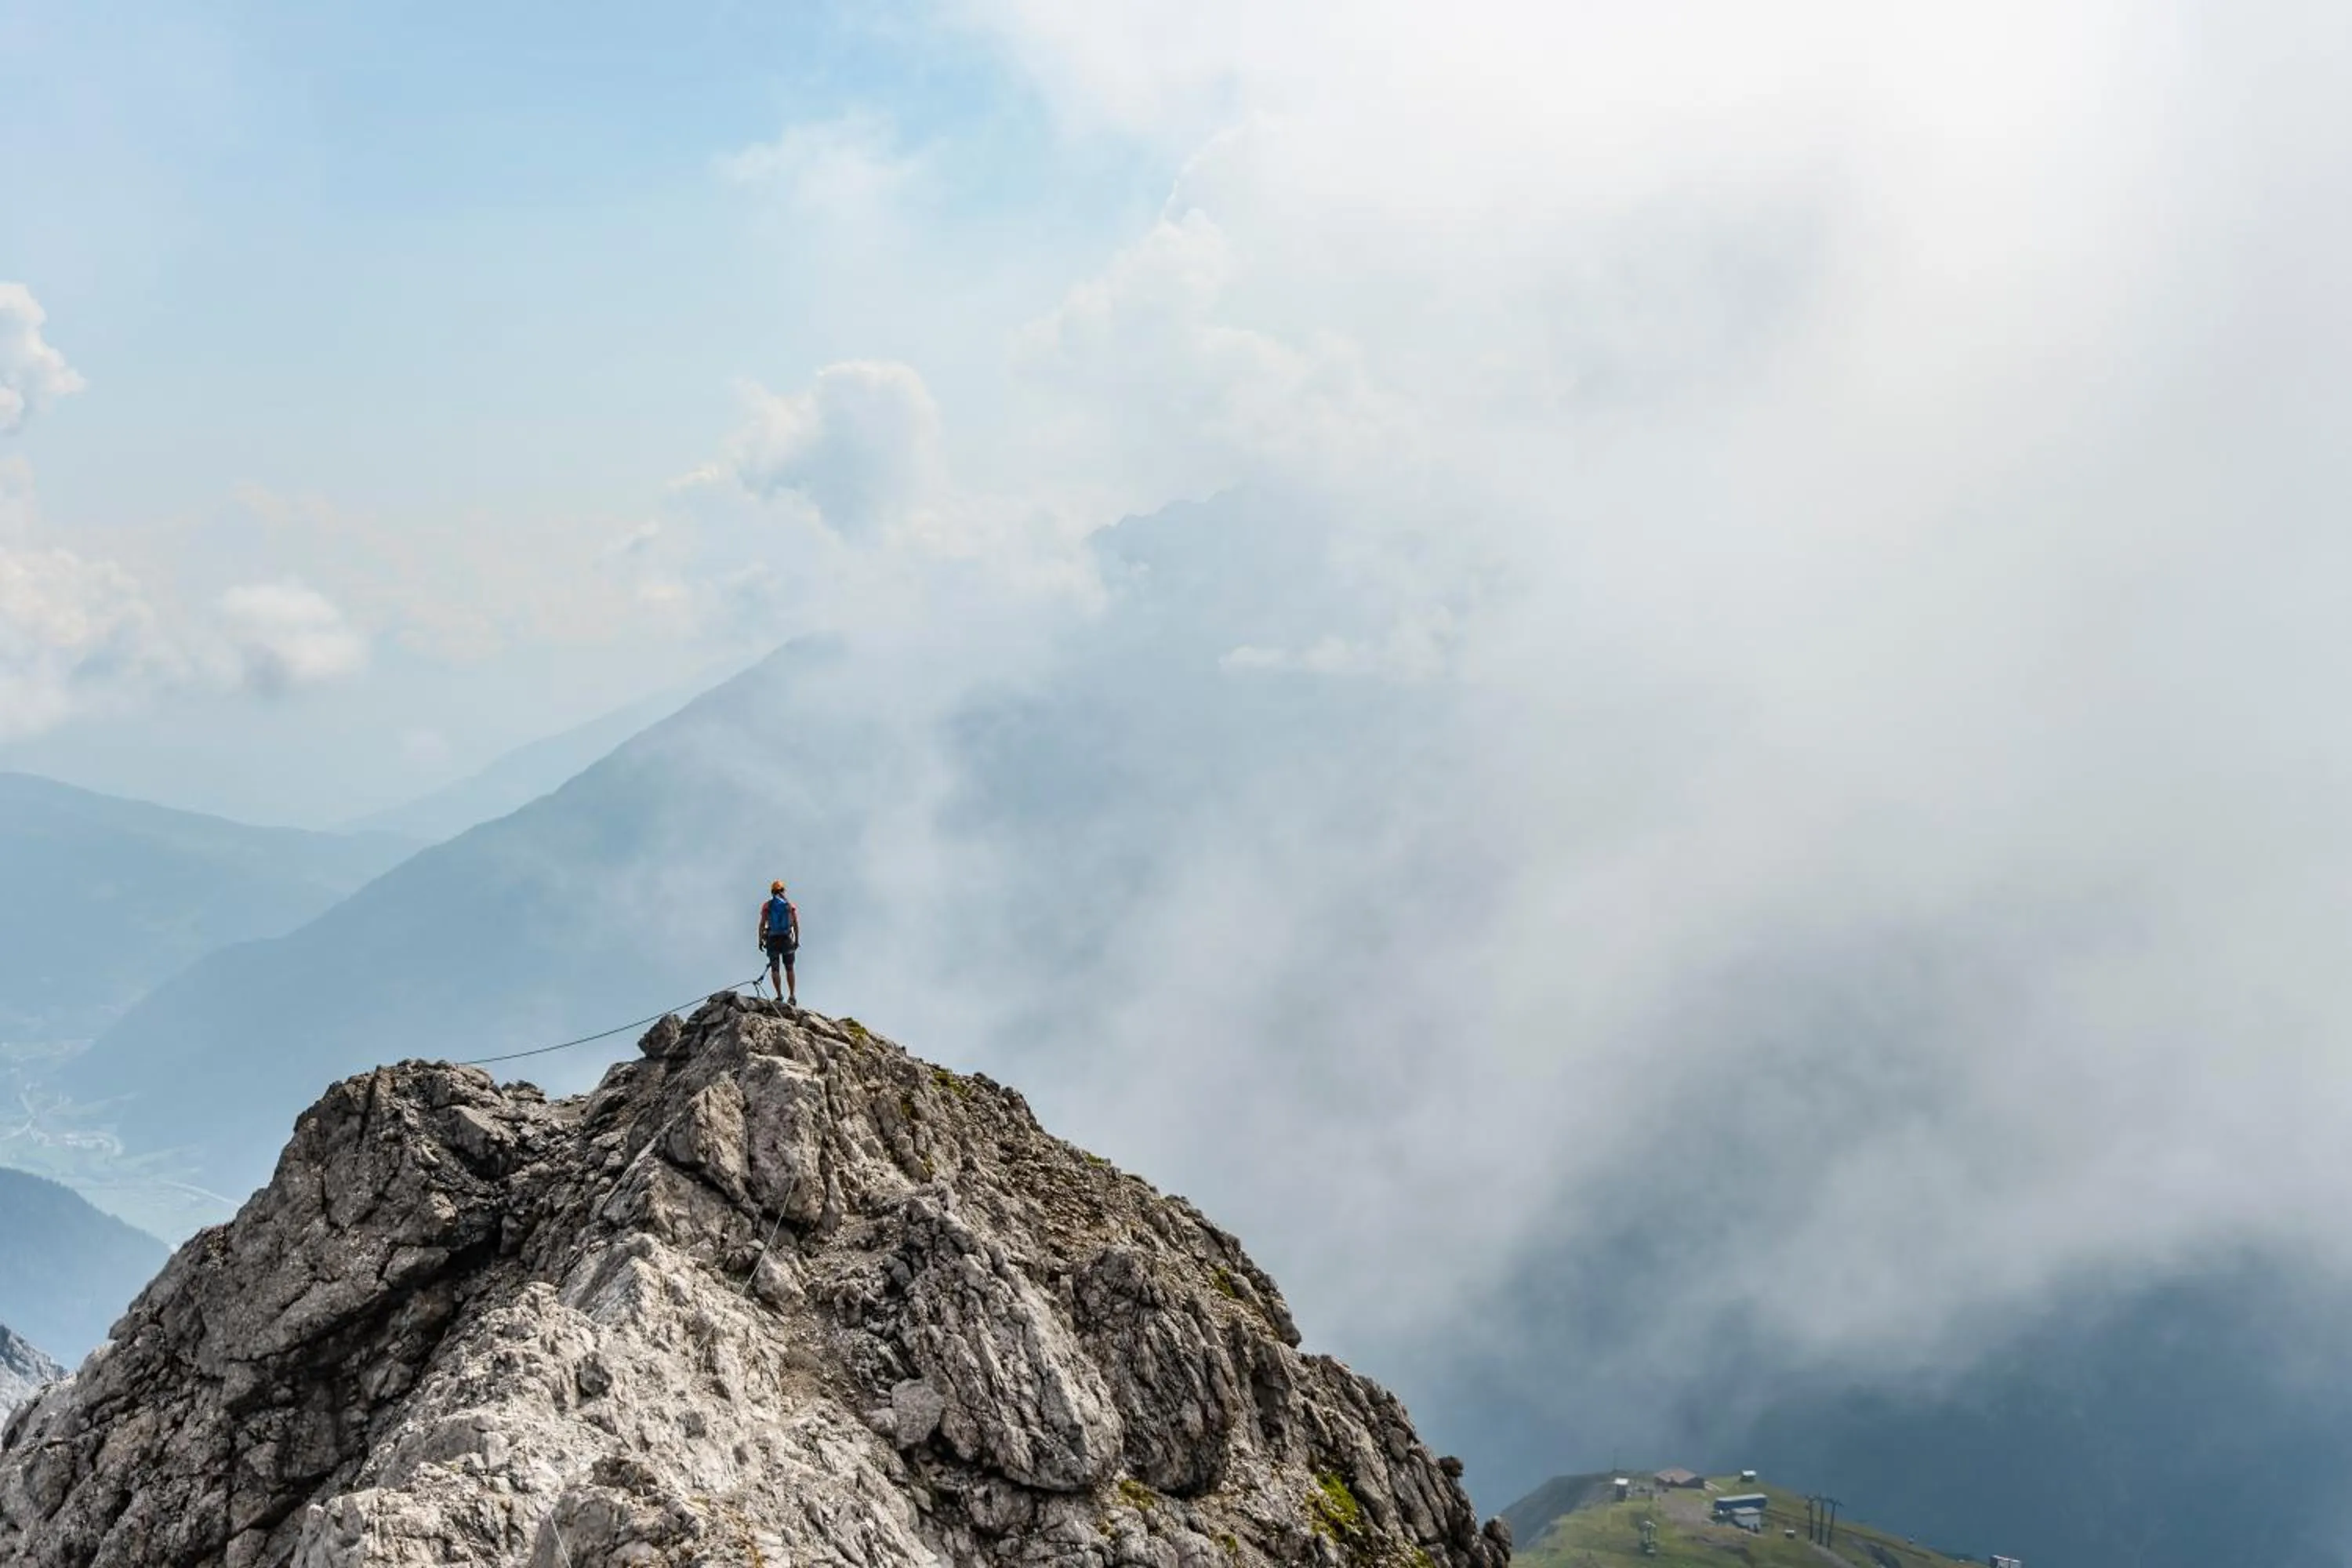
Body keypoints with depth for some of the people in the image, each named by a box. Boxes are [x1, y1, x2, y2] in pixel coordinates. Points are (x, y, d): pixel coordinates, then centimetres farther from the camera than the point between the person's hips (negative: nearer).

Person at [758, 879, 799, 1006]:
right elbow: (796, 924, 0)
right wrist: (797, 940, 5)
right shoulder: (790, 905, 6)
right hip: (787, 939, 1)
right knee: (789, 969, 8)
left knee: (774, 969, 3)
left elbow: (762, 924, -4)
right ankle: (792, 995, -4)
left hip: (772, 939, -1)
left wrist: (760, 940, -3)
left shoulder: (767, 905, 3)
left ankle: (780, 995, -8)